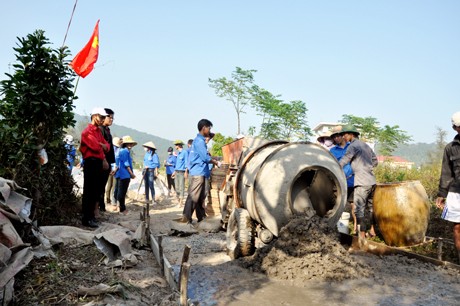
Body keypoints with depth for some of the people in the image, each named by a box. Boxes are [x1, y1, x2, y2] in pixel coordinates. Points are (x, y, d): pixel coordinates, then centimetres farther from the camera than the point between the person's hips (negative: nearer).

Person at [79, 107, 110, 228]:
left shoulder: (99, 131, 20)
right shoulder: (87, 131, -9)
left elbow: (107, 146, 16)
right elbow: (96, 147, -19)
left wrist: (101, 145, -6)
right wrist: (102, 146, 2)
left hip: (98, 163, 9)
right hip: (91, 163, -9)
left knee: (95, 191, 13)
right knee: (89, 191, -6)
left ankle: (91, 216, 21)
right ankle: (86, 219, -2)